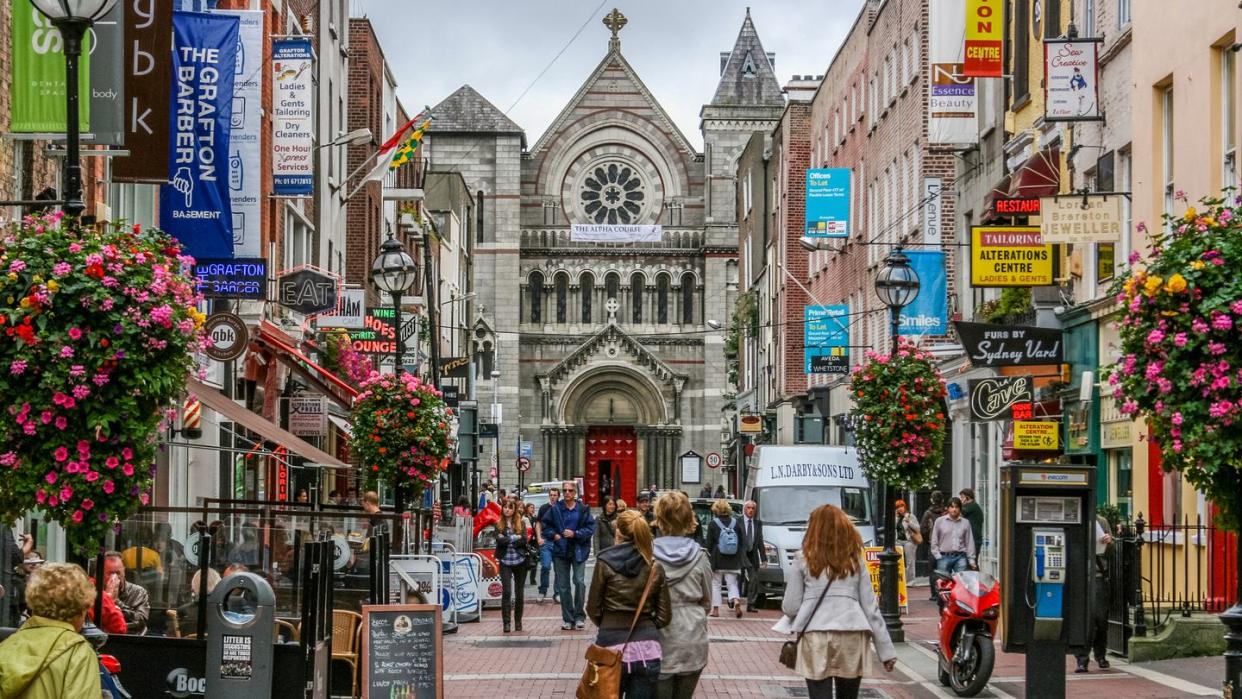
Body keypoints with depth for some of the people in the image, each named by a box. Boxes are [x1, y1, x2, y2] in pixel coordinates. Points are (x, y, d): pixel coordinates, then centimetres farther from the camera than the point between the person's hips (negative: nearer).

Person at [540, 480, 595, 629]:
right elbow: (545, 525, 10)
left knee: (579, 582, -12)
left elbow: (591, 528, -4)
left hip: (578, 551, -2)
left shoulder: (583, 510, -1)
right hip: (560, 551, 2)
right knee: (563, 585, 4)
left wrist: (575, 534, -15)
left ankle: (579, 616, 0)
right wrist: (554, 535, -6)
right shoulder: (555, 509, 2)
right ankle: (568, 618, 12)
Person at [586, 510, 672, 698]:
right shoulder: (656, 567, 1)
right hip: (647, 649, 2)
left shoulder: (605, 563, -6)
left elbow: (593, 609, 1)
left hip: (612, 647, -2)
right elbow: (664, 616, 3)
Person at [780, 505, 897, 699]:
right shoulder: (856, 561, 12)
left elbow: (791, 607, 5)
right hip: (852, 638, 2)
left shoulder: (804, 560, 5)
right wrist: (886, 650, 11)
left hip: (815, 638, -2)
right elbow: (870, 608, 9)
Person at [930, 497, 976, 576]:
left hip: (960, 558, 1)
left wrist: (971, 560, 6)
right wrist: (938, 556, -1)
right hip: (944, 557, -1)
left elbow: (969, 542, 11)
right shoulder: (939, 521, 6)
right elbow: (934, 541, 8)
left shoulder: (965, 523, 9)